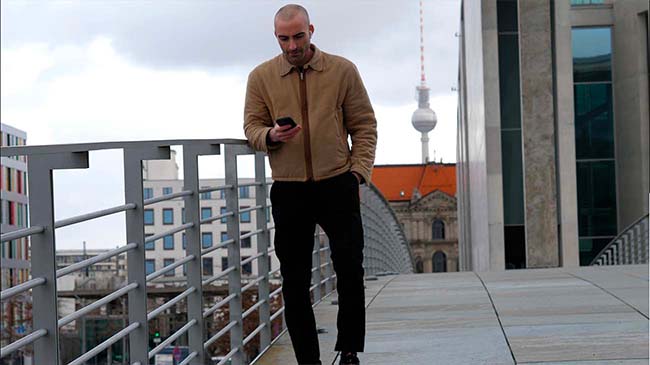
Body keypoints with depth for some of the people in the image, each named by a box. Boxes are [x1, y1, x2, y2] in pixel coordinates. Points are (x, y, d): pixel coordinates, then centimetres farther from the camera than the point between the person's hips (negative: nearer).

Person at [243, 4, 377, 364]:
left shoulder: (342, 70, 3)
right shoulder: (261, 77, 5)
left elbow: (364, 124, 6)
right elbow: (251, 126, 7)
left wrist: (359, 170, -4)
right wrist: (272, 135, -16)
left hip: (337, 184, -1)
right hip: (288, 189, 1)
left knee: (350, 268, -2)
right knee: (294, 280, 5)